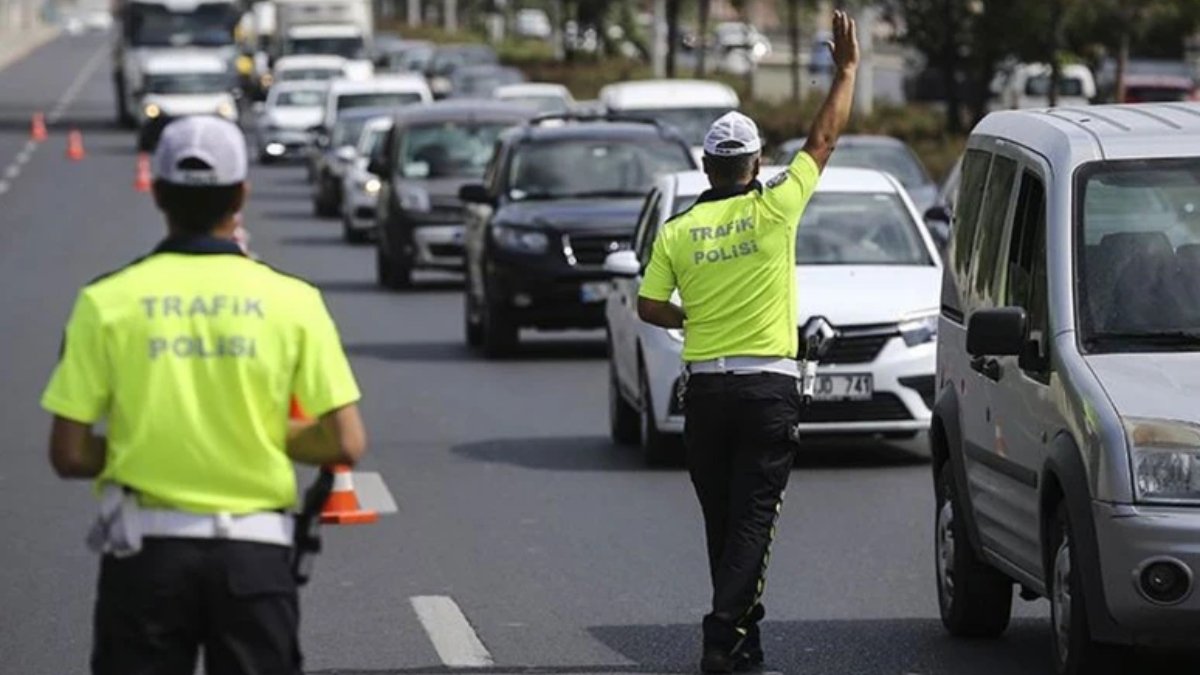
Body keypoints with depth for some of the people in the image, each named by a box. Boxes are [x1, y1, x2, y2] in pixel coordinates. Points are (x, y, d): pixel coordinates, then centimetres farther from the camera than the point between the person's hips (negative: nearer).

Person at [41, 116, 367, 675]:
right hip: (254, 550, 0)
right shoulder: (291, 300, -3)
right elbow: (346, 443, -5)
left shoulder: (108, 301, -4)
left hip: (145, 549, 0)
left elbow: (69, 455, -5)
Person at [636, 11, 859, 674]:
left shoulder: (676, 231, 0)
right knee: (753, 519, -4)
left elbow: (649, 307, 1)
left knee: (722, 520, 13)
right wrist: (847, 68, 10)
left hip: (705, 388, 3)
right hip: (769, 386, -3)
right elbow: (824, 138, 1)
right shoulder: (774, 210, -6)